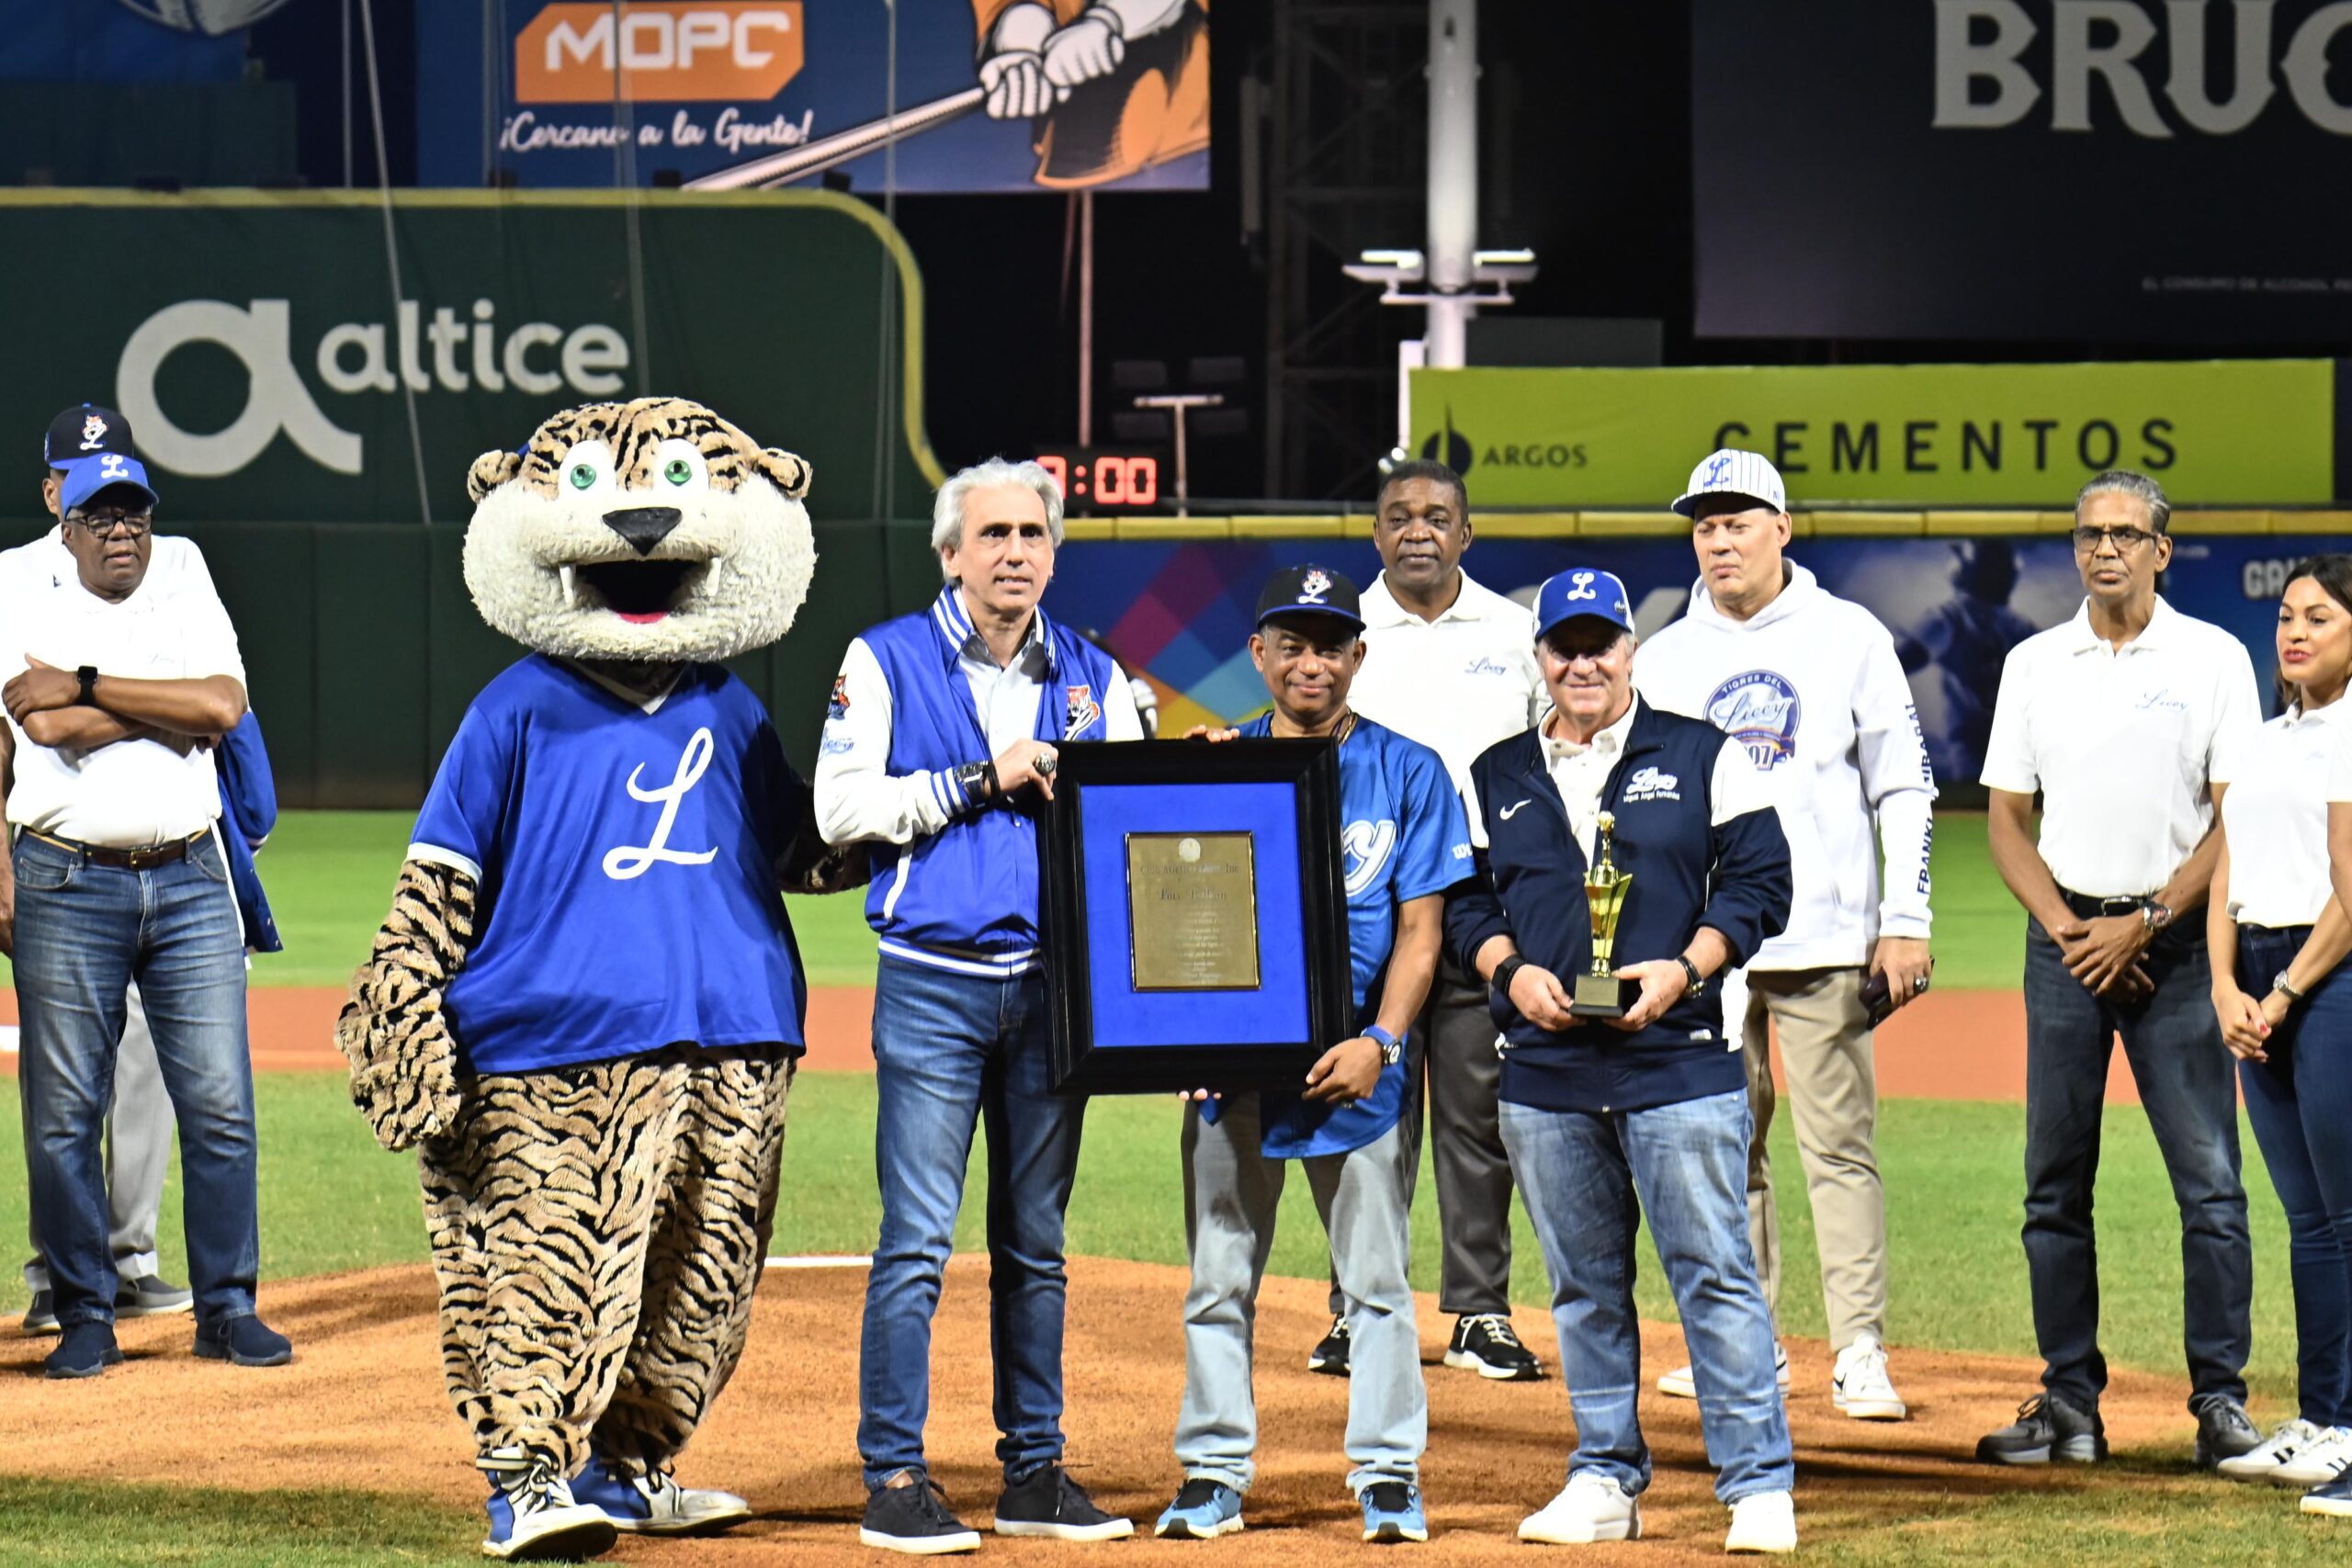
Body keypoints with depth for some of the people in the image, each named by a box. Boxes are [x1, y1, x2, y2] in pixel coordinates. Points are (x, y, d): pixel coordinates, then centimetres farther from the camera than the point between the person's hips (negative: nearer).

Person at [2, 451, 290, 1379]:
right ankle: (84, 1318, 7)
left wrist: (86, 686, -8)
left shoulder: (194, 615, 14)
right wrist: (172, 710, -7)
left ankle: (228, 1309, 7)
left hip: (190, 884, 2)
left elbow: (225, 706, -7)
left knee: (220, 1104, -2)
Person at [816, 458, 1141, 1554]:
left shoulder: (1093, 679, 13)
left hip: (1054, 983, 4)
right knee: (918, 1240, -7)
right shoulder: (888, 662, 2)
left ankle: (1034, 1473, 14)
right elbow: (842, 805, -7)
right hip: (933, 983, -4)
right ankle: (894, 1479, -5)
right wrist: (980, 782, -12)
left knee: (1036, 1244, 8)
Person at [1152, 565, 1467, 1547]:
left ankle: (1387, 1475, 6)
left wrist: (1379, 1041, -11)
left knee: (1376, 1280, 1)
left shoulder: (1407, 772, 3)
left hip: (1358, 1063, -1)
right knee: (1219, 1279, 5)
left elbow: (1420, 929, -2)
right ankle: (1214, 1474, 12)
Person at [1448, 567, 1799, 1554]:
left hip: (1678, 1062, -4)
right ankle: (1606, 1480, 18)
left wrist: (1683, 970, -13)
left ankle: (1759, 1486, -5)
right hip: (1545, 1074, 4)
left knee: (1714, 1273, -7)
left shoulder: (1702, 757, 5)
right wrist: (1512, 971, -6)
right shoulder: (1497, 778, 14)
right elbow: (1463, 901, 14)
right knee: (1583, 1287, 9)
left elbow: (1759, 880, 1)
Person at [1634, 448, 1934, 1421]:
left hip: (1825, 942, -3)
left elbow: (1905, 788, 4)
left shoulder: (1849, 638, 4)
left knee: (1840, 1148, -6)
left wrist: (1906, 923, -4)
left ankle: (1860, 1356, -6)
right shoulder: (1662, 660, 11)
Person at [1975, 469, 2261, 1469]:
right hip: (2066, 937, 3)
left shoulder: (2213, 659, 2)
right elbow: (2006, 818, 9)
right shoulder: (2034, 665, 10)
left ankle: (2220, 1397, -3)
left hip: (2172, 939, -3)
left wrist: (2144, 924, -11)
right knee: (2054, 1185, 2)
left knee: (2208, 1178, -7)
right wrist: (2068, 930, -5)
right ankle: (2069, 1404, 7)